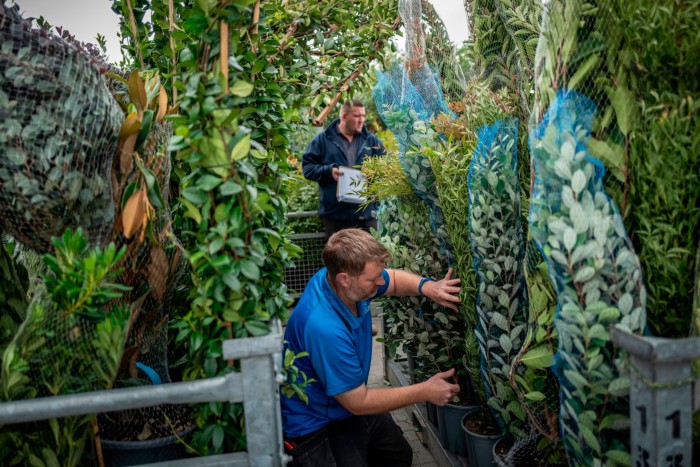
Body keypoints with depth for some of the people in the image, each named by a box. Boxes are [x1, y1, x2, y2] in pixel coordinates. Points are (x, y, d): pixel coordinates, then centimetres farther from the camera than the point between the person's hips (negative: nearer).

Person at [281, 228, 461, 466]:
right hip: (317, 426, -8)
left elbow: (393, 279, 6)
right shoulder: (325, 327, -39)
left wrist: (426, 287, -17)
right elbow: (357, 402, -27)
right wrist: (425, 392, -20)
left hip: (353, 404, 9)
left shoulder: (340, 277, -16)